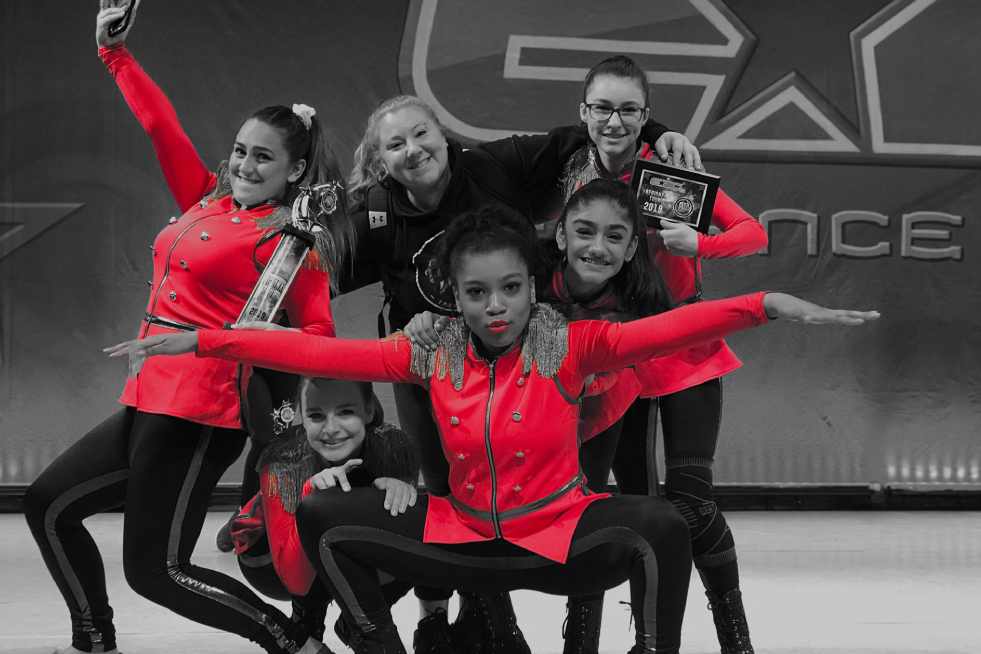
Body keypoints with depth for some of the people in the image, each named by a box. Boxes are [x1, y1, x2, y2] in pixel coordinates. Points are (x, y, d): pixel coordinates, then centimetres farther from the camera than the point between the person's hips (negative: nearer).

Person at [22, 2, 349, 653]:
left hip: (201, 412, -9)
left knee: (157, 570, -10)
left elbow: (318, 332, -11)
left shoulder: (291, 236, -6)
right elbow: (161, 124, 18)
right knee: (48, 503, 13)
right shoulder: (208, 201, 14)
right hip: (151, 400, 9)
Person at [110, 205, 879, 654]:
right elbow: (319, 353, -4)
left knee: (661, 529, -33)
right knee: (323, 520, -5)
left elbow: (667, 329, -26)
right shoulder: (434, 355, -3)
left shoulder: (569, 345, -12)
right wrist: (199, 342, -6)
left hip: (562, 535, -4)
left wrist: (771, 305, -41)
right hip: (466, 539, 4)